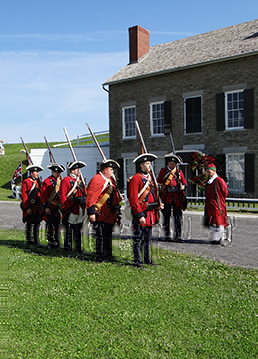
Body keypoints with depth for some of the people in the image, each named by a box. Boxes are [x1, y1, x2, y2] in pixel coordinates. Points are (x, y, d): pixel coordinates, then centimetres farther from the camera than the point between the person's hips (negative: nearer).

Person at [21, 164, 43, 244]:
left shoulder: (38, 182, 15)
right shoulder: (26, 182, -7)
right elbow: (24, 196, -11)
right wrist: (27, 208, -15)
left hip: (37, 207, 7)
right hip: (30, 208, -7)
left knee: (37, 223, 10)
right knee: (29, 224, 0)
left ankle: (36, 240, 18)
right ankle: (29, 240, 11)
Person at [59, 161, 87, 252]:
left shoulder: (80, 181, 17)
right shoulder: (66, 180, -6)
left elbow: (85, 194, 21)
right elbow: (62, 196, -11)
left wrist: (83, 199, 1)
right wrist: (65, 208, -15)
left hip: (80, 211, 7)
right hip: (71, 211, -7)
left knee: (78, 230, 13)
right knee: (69, 231, 0)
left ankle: (78, 248, 21)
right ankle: (67, 248, 9)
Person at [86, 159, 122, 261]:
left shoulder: (109, 180, 17)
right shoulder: (97, 179, -15)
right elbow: (91, 197, -22)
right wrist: (91, 212, -26)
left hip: (110, 214, 10)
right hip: (101, 214, -10)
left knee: (108, 234, 16)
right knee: (101, 236, -3)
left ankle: (108, 254, 26)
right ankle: (100, 256, 7)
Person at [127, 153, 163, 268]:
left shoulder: (150, 178, 15)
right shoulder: (135, 179, -12)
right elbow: (133, 199, -17)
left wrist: (157, 205, 7)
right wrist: (140, 215, -21)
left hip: (151, 213, 9)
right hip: (141, 213, -8)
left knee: (148, 238, 18)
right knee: (138, 239, 1)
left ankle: (147, 259, 30)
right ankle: (137, 262, 11)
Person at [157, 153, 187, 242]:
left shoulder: (179, 171, 12)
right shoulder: (163, 171, 6)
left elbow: (184, 182, 13)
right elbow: (158, 182, 7)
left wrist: (183, 186, -9)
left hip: (177, 197, 1)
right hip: (167, 197, -1)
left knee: (178, 217, -2)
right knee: (167, 217, 6)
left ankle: (178, 236, 3)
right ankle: (167, 235, 18)